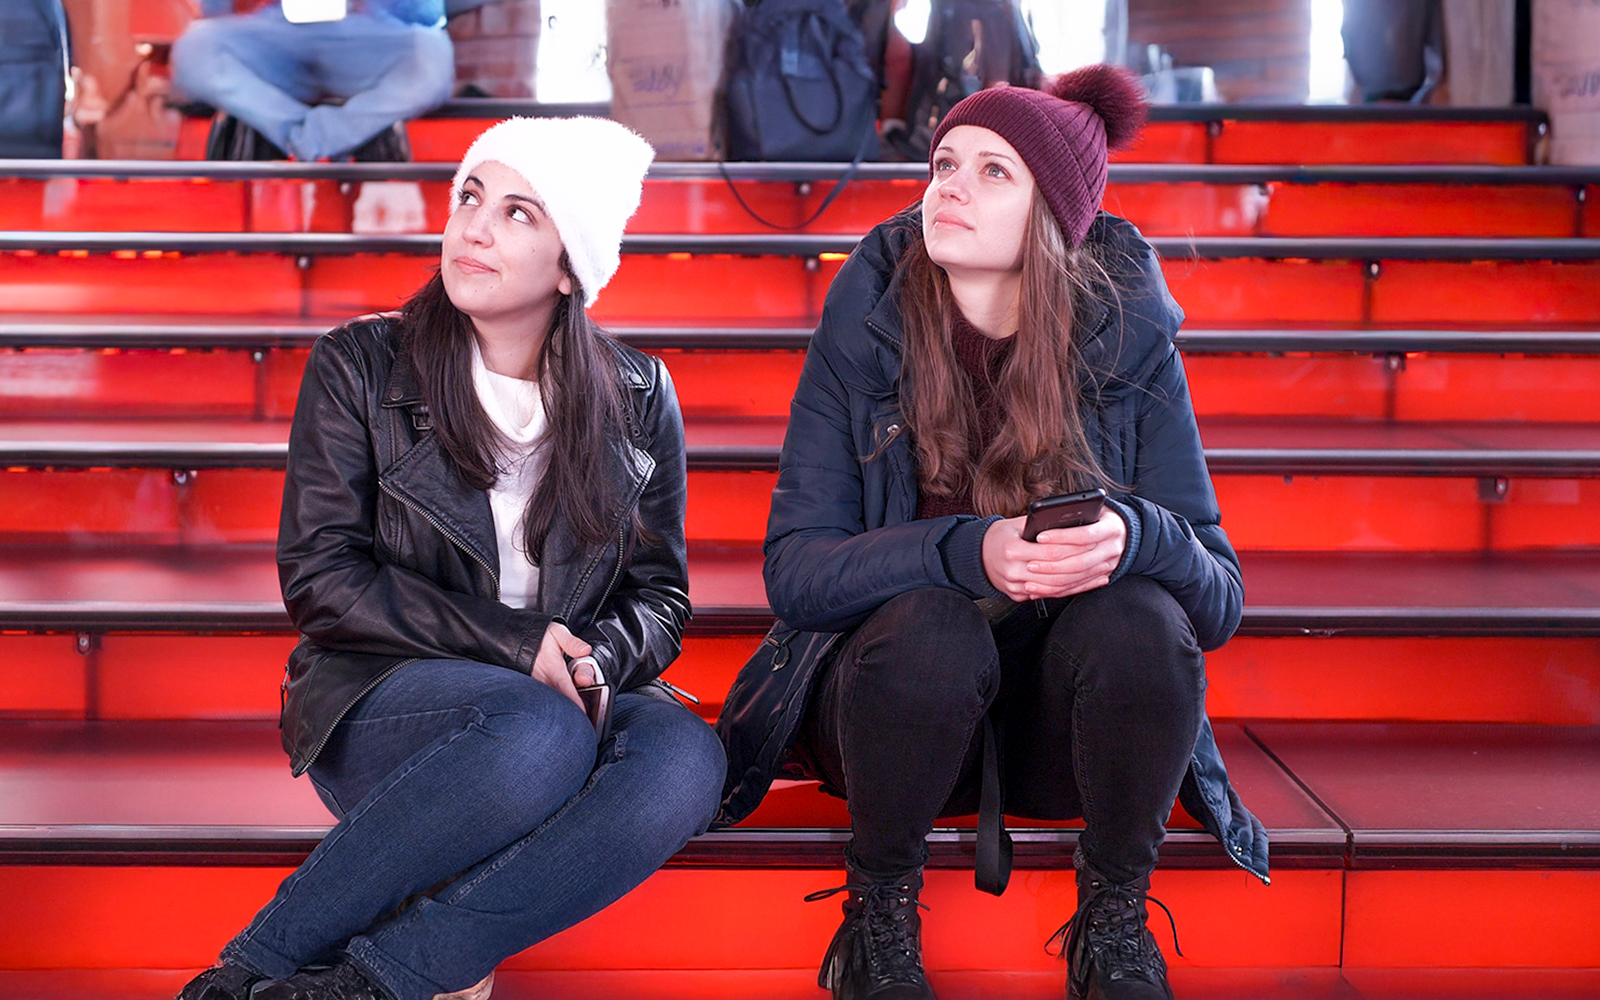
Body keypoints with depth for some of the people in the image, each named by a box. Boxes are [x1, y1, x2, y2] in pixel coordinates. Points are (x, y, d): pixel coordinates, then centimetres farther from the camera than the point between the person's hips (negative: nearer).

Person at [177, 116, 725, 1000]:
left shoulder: (637, 402, 10)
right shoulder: (358, 368, 3)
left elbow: (659, 595, 12)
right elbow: (319, 576, -4)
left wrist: (597, 659, -12)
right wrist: (512, 642, -14)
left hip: (569, 701, 3)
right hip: (376, 706, -3)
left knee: (686, 759, -32)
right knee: (543, 736, -38)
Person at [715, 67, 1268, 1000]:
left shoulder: (1128, 339, -8)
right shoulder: (865, 331, -8)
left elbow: (1221, 599, -9)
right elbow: (795, 568, -14)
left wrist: (1137, 538, -33)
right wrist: (966, 552, -32)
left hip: (1060, 724, 1)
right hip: (892, 693, 0)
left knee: (1137, 621, -30)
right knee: (932, 629, -33)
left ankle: (1115, 922, -5)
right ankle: (878, 914, -5)